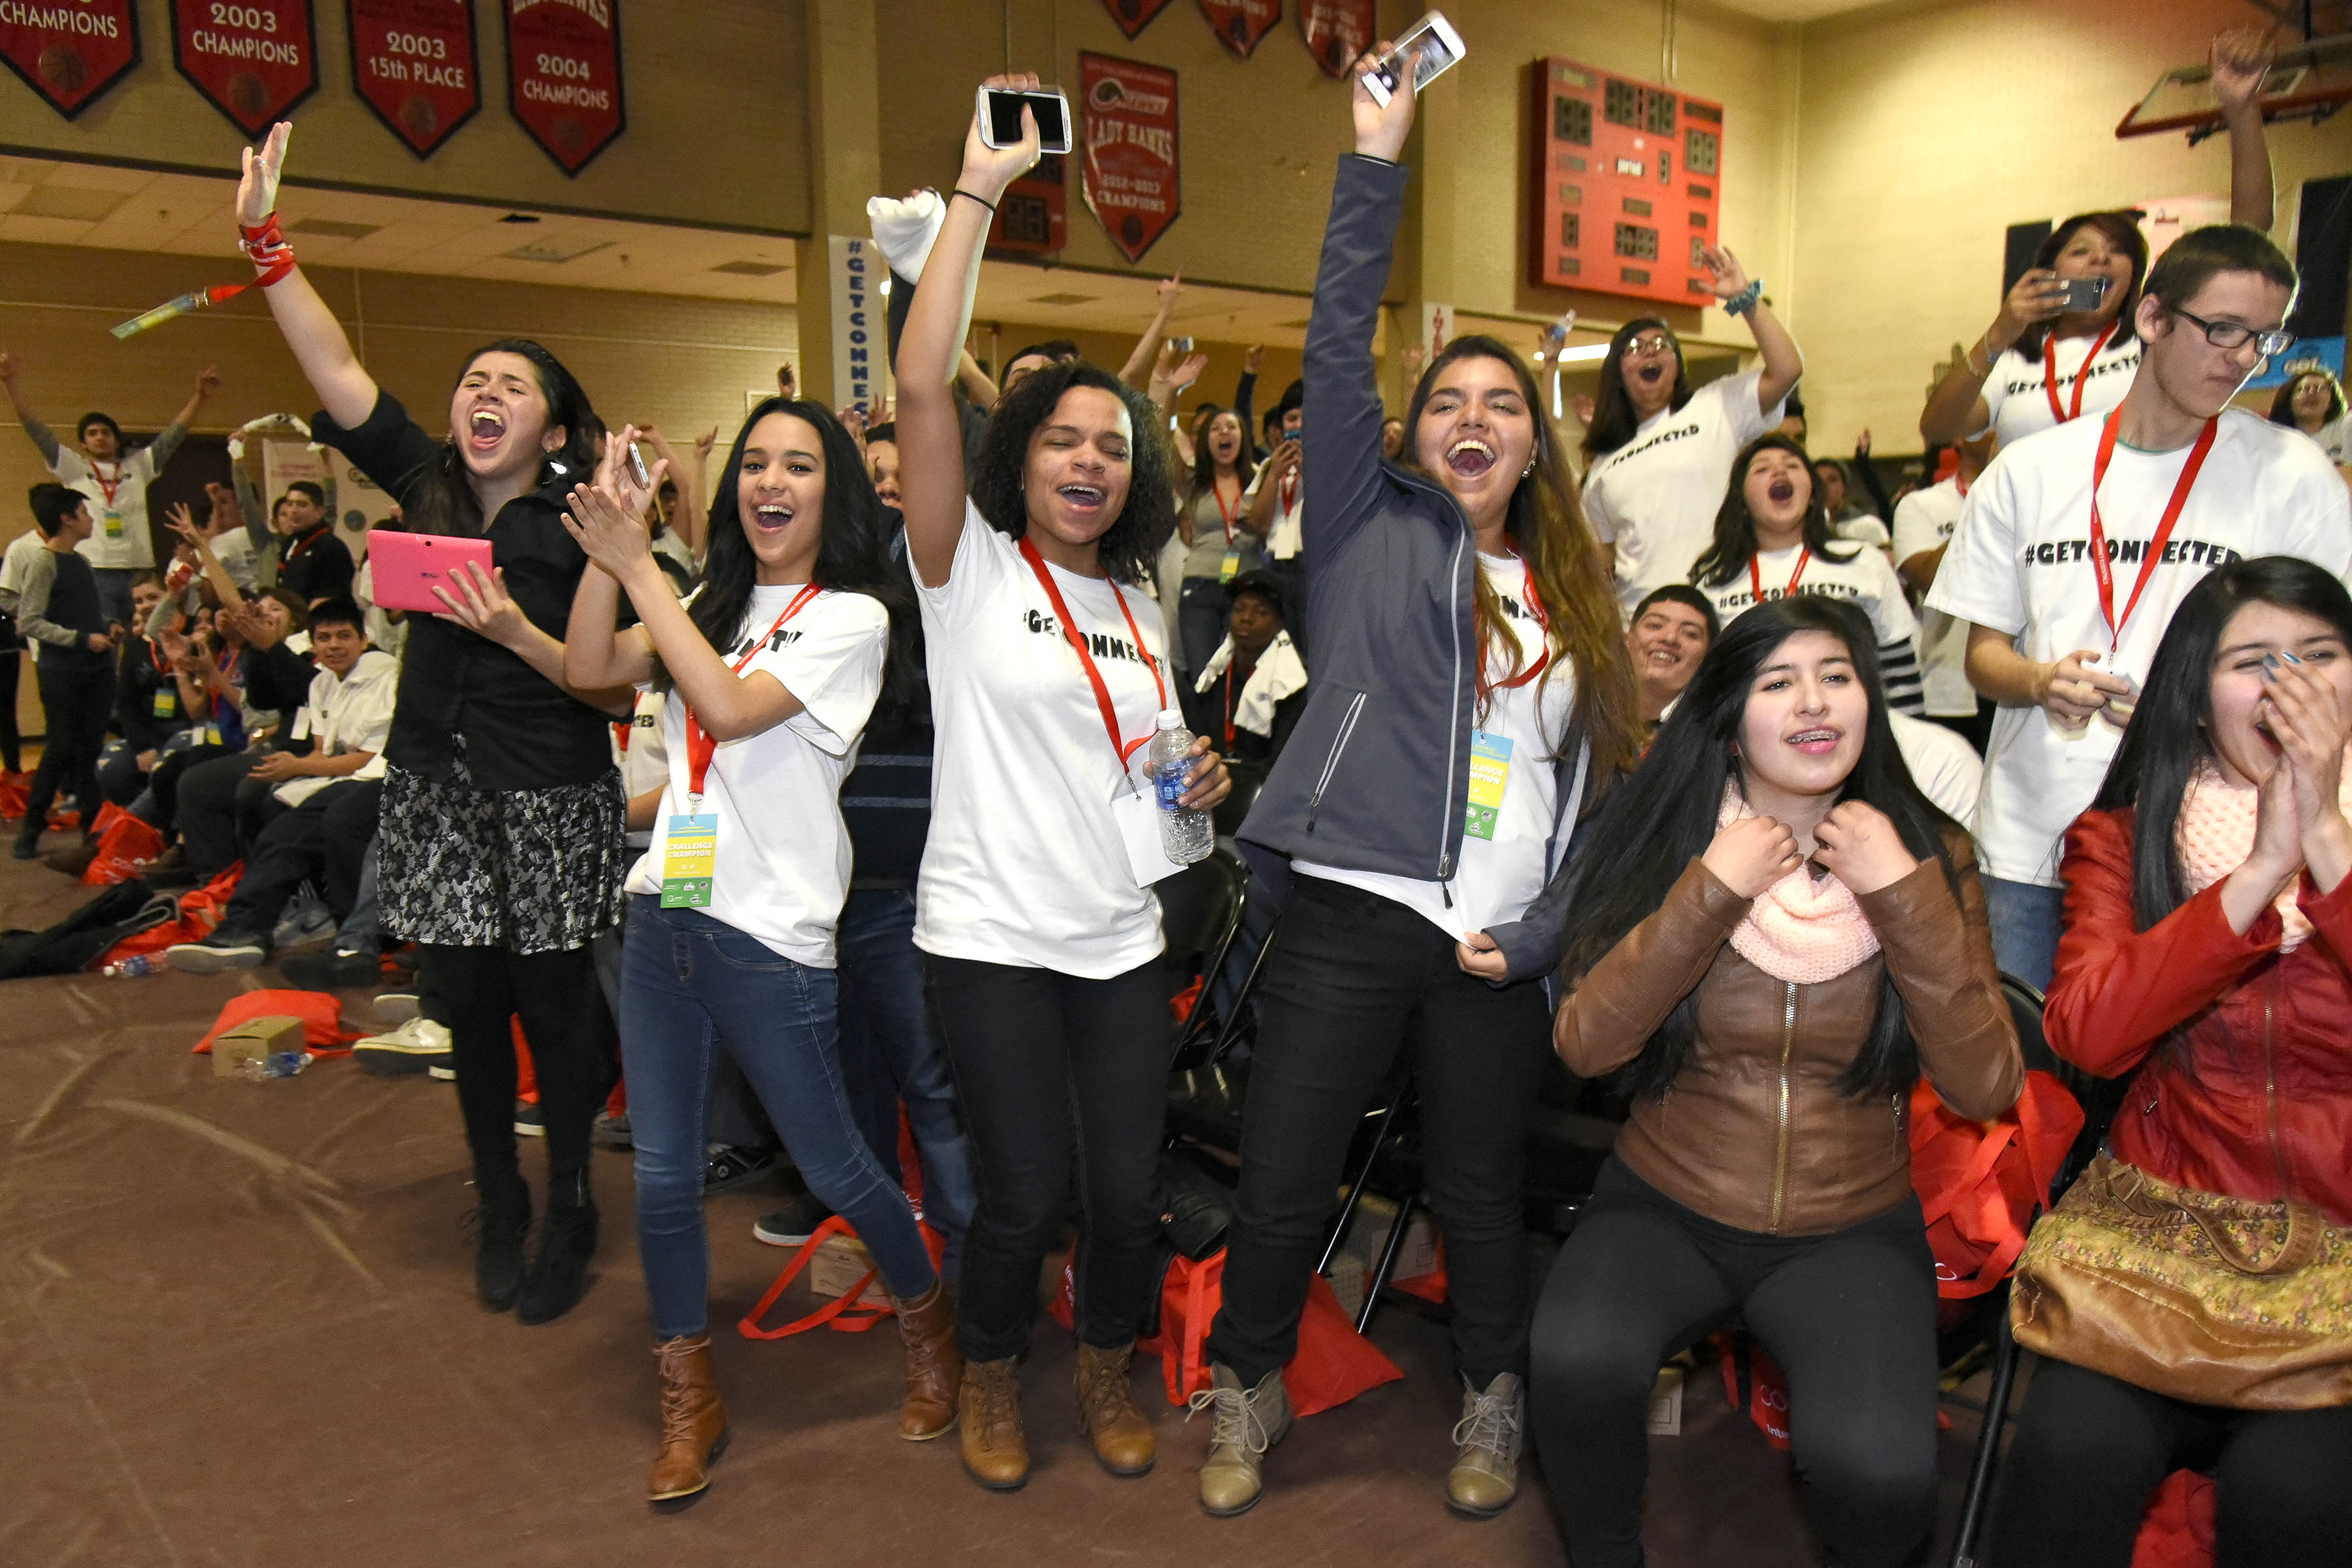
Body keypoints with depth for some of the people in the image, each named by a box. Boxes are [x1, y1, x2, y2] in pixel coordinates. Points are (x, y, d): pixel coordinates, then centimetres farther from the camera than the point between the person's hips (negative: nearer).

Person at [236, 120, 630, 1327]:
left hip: (550, 804, -4)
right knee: (472, 1010, 13)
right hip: (438, 793, 5)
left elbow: (619, 690, -12)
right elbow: (335, 366, 1)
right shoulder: (429, 488, 5)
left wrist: (517, 632, -24)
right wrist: (263, 236, -4)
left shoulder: (579, 526, -8)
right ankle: (499, 1212, 29)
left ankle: (570, 1216, 23)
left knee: (552, 1009, 5)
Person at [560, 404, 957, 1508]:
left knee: (833, 1168, 8)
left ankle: (928, 1321, 35)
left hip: (769, 935, -6)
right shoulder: (714, 603, 12)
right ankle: (689, 1402, 27)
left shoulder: (852, 617, -7)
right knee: (662, 1176, 9)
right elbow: (589, 670, 2)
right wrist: (606, 553, -10)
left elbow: (728, 709, -20)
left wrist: (638, 567, -17)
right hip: (663, 914, 6)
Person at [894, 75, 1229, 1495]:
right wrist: (979, 190, -20)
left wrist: (1192, 786, 3)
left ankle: (1109, 1371, 32)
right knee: (1027, 1194, -2)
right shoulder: (970, 567, -3)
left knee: (1130, 1189, 3)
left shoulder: (1139, 608, 13)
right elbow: (923, 383, -18)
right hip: (994, 936, -4)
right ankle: (994, 1379, 29)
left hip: (1122, 939, 5)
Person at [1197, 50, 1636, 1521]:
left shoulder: (1577, 596, 14)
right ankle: (1249, 1390, 29)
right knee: (1284, 1184, 4)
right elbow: (1338, 353, -5)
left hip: (1499, 948, 3)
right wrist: (1378, 162, -7)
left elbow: (1601, 783, 12)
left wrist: (1535, 934, 1)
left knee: (1484, 1191, 15)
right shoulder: (1373, 529, 6)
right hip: (1353, 916, -2)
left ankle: (1496, 1400, 37)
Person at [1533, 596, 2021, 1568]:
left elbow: (1984, 1090, -9)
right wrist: (1712, 892, -18)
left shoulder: (1927, 856, 0)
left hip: (1852, 1231, 1)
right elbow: (1585, 1046, -12)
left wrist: (1903, 894, -17)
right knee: (1579, 1363, -30)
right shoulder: (1668, 843, -2)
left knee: (1877, 1469, -27)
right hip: (1664, 1206, 0)